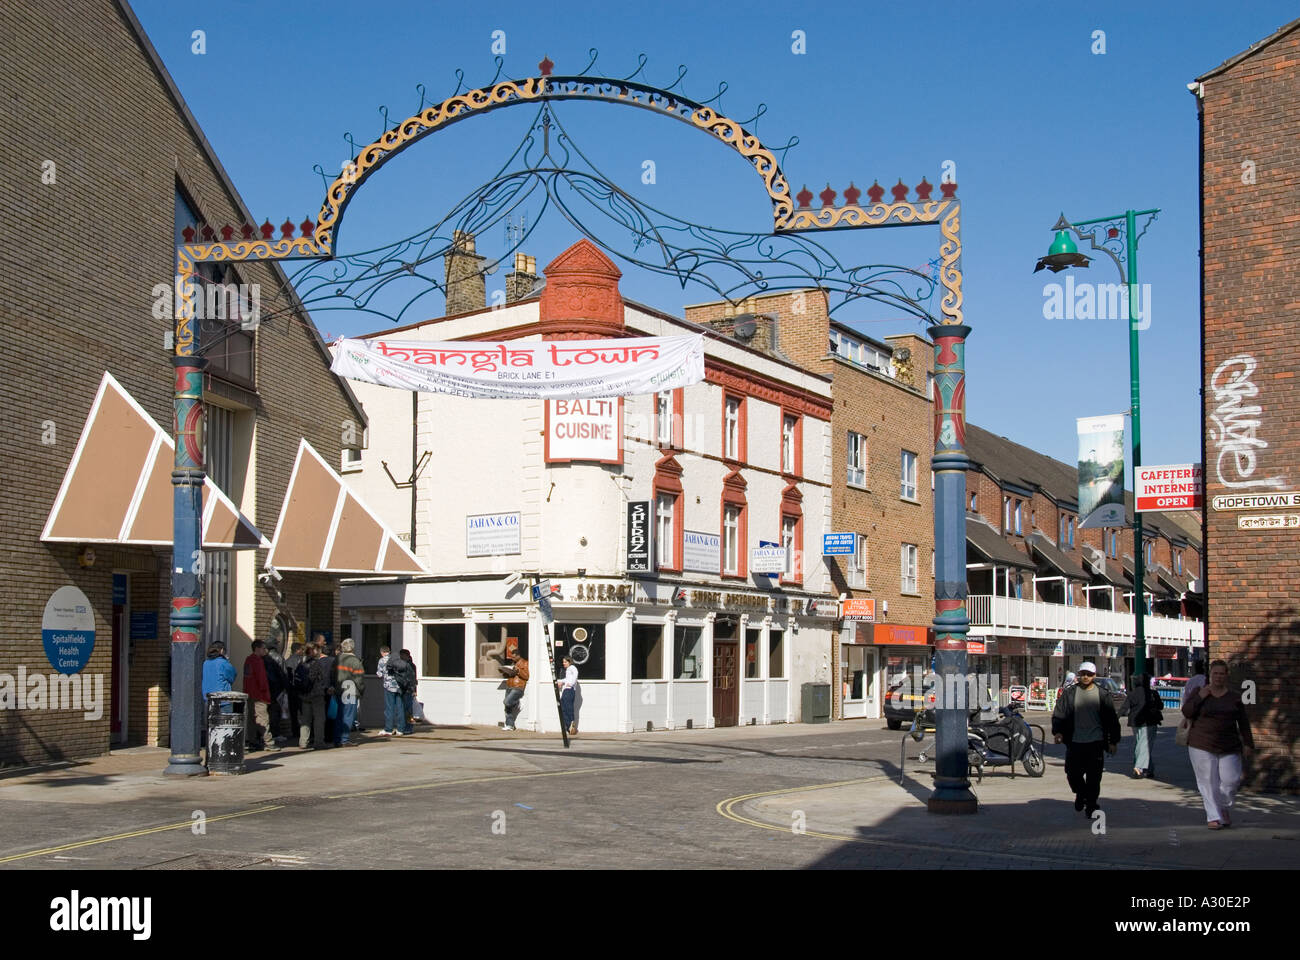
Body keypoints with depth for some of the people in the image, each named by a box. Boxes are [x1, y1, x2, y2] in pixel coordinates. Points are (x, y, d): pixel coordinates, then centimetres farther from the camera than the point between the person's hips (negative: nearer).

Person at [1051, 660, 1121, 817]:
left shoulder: (1102, 695, 5)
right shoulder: (1069, 693, 4)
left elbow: (1112, 720, 9)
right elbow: (1059, 714, 3)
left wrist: (1113, 741, 5)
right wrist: (1057, 731, -13)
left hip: (1096, 743, -1)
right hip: (1075, 743, 1)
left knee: (1094, 777, -1)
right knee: (1073, 775, 2)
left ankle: (1091, 806, 12)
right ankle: (1081, 793, 31)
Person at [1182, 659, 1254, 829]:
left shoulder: (1235, 697, 7)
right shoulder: (1199, 693, 4)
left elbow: (1243, 722, 9)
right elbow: (1186, 712, -4)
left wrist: (1247, 743, 4)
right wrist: (1199, 697, -14)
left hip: (1229, 748, 1)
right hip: (1202, 746, -1)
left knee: (1231, 780, -5)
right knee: (1209, 782, -3)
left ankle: (1224, 808, 22)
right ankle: (1213, 817, 3)